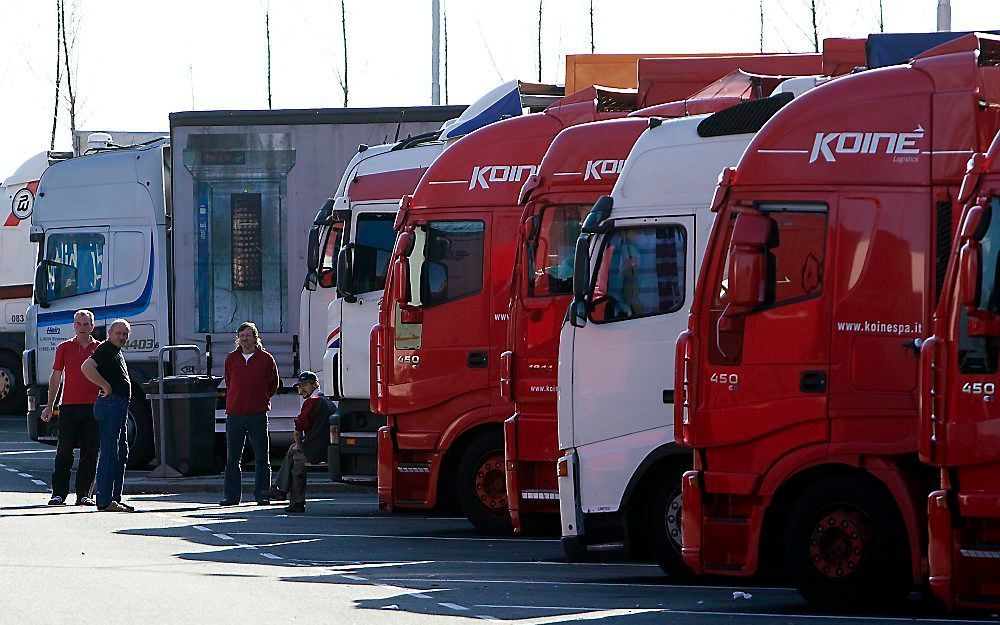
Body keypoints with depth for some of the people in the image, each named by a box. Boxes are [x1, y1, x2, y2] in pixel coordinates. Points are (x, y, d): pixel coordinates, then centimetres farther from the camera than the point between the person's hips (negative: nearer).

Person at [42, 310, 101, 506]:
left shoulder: (100, 349, 8)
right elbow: (56, 377, 13)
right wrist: (49, 406, 10)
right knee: (64, 452, -3)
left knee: (89, 453, 0)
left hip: (93, 407, 0)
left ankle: (84, 494, 6)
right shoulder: (64, 348, 9)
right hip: (69, 407, 0)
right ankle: (59, 493, 2)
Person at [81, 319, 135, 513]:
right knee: (109, 454, -12)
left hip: (119, 406, 11)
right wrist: (106, 386, -22)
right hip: (111, 404, -11)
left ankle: (115, 498, 20)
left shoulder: (116, 352, 20)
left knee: (121, 454, 15)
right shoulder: (105, 350, -12)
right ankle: (105, 501, -13)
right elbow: (87, 367, -29)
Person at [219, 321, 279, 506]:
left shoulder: (266, 359, 3)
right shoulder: (231, 359, 10)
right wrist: (233, 402, 13)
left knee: (262, 458, 1)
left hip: (258, 414, -2)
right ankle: (232, 495, 8)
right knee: (232, 458, 3)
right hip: (234, 413, 2)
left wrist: (262, 400, 6)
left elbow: (273, 385, 10)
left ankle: (262, 494, 6)